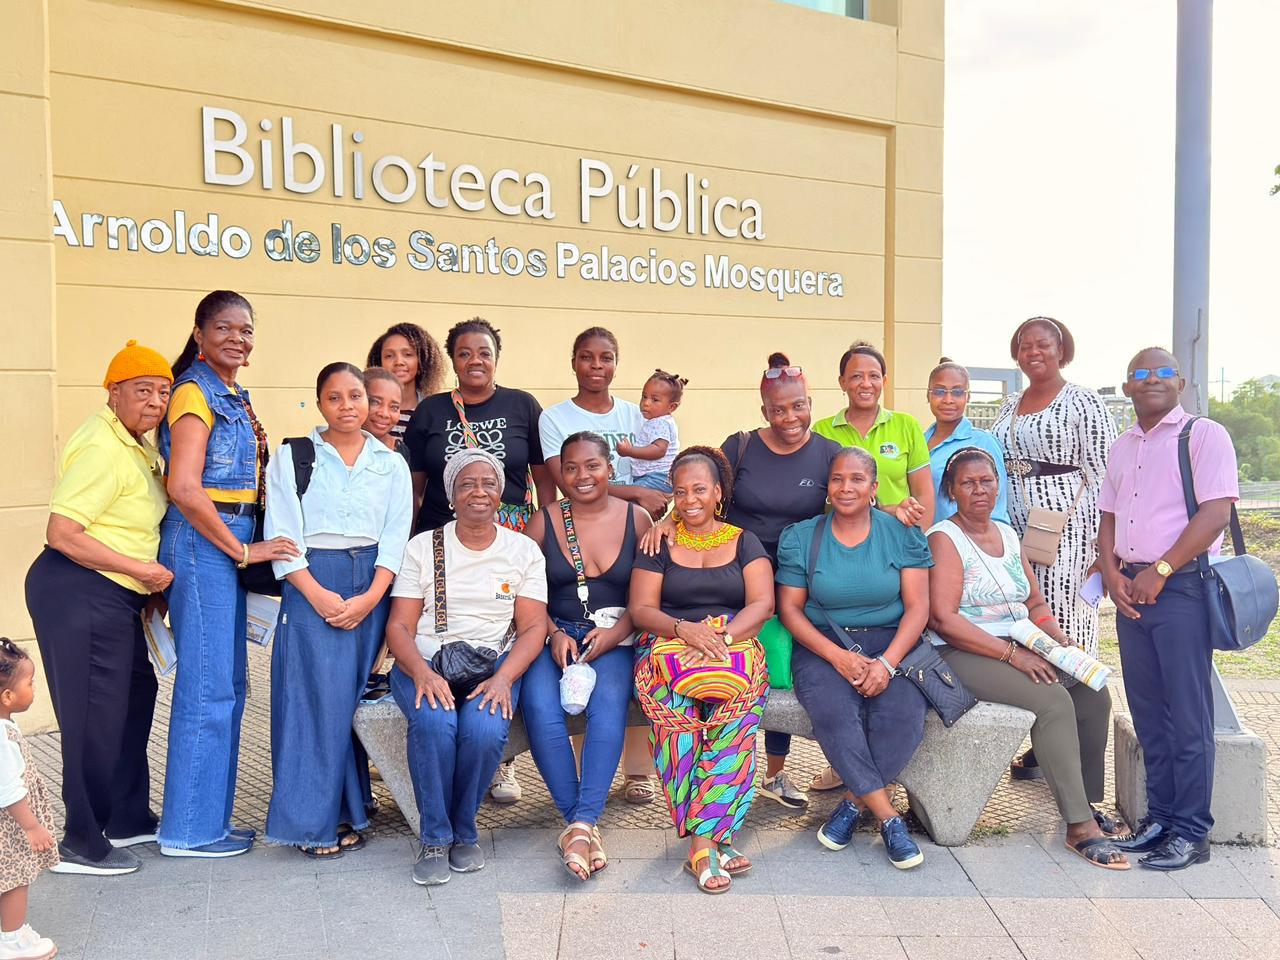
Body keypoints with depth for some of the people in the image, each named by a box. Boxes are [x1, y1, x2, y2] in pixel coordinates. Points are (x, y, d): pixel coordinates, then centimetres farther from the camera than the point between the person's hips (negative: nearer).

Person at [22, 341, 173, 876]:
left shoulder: (137, 446, 12)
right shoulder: (102, 448, -18)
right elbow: (61, 534, -23)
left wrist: (147, 582, 14)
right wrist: (141, 569, -18)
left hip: (115, 597, 10)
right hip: (79, 594, -10)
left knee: (135, 698, 18)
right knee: (95, 716, -2)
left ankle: (127, 819, 33)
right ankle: (82, 845, 13)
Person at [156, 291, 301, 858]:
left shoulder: (235, 397, 17)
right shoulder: (194, 392, -10)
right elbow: (184, 487, -20)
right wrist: (242, 550, -17)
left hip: (230, 544, 9)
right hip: (201, 541, -9)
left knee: (228, 686, 13)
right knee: (208, 687, -4)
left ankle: (211, 817, 23)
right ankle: (189, 830, 7)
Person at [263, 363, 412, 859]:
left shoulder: (392, 464, 11)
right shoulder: (292, 458, 6)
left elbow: (396, 538, 4)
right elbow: (283, 533, -2)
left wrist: (370, 597, -9)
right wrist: (318, 594, -12)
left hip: (373, 587, 2)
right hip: (311, 585, -2)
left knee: (357, 698, 3)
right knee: (316, 698, -6)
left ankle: (348, 809, 15)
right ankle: (313, 820, 2)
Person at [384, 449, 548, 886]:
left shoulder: (524, 550, 9)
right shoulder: (422, 547, 7)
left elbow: (533, 627, 1)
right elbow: (399, 626, 0)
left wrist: (504, 678, -17)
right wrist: (422, 673, -20)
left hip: (495, 663, 0)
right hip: (425, 663, 0)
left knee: (485, 729, -31)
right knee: (433, 723, -32)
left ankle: (463, 831, -5)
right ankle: (434, 837, -13)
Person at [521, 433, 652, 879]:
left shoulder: (637, 519, 7)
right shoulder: (544, 522, 9)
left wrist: (615, 633, -12)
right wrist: (555, 635, -10)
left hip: (614, 638, -1)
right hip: (555, 635, 1)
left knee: (609, 702, -33)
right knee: (539, 704, -29)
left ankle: (582, 822, -31)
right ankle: (578, 820, -22)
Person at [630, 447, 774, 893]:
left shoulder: (744, 542, 15)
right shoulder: (660, 545, 14)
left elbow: (762, 605, 2)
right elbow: (641, 609, 4)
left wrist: (721, 636, -17)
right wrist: (685, 629, -16)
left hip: (735, 646, 0)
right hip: (668, 645, 0)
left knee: (737, 710, -34)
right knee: (677, 707, -35)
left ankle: (700, 841, -29)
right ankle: (713, 839, -30)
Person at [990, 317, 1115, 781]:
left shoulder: (1083, 403, -2)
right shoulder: (1009, 406, 17)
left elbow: (1103, 474, -7)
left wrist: (1103, 541, -13)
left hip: (1067, 527, -6)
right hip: (1016, 529, 6)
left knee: (1064, 628, -6)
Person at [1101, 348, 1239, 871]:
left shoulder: (1204, 435, -3)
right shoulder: (1122, 446, 17)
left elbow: (1216, 511, -12)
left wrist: (1159, 571, -15)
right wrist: (1112, 573, 1)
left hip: (1182, 587, -6)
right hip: (1131, 589, 6)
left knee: (1187, 715, -3)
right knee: (1148, 711, 11)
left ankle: (1191, 832, 6)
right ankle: (1159, 817, 21)